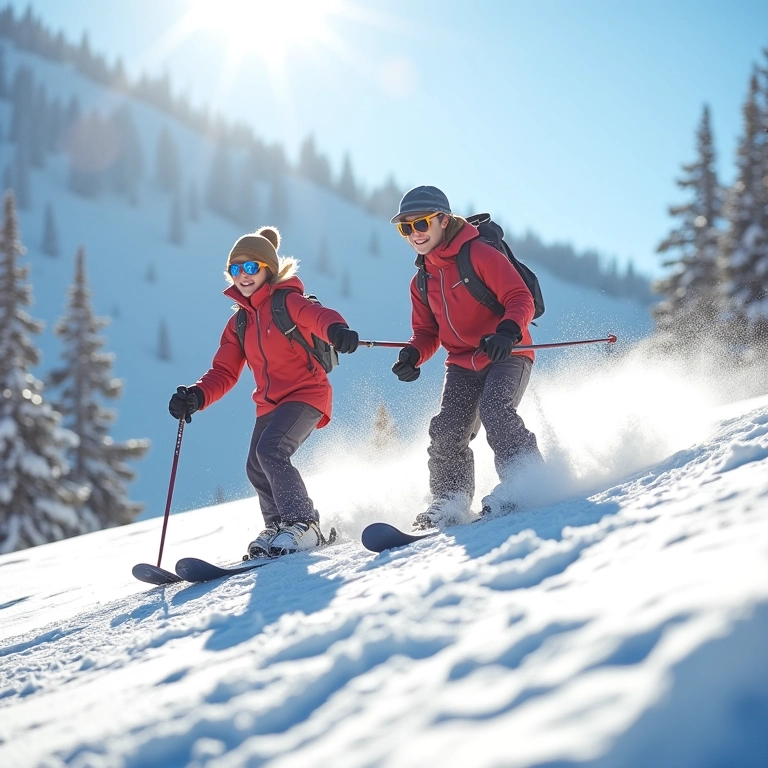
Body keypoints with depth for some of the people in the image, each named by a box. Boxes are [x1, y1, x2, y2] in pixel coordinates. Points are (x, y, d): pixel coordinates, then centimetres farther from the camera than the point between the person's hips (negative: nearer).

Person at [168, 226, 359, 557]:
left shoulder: (288, 301, -7)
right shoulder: (238, 324, 13)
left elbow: (318, 315, -29)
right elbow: (224, 372, 10)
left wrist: (336, 329, -54)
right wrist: (197, 396, -10)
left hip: (306, 393, -7)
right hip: (269, 403, 7)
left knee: (270, 450, -24)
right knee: (256, 468, 0)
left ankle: (302, 524, -15)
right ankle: (278, 525, 22)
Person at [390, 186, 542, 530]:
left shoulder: (480, 253, -11)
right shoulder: (422, 282, 11)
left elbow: (520, 298, -16)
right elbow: (427, 331, 18)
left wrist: (507, 333, -35)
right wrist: (413, 355, -5)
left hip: (506, 356, -6)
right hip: (462, 365, 6)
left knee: (493, 410, -30)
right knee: (446, 432, -8)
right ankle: (450, 503, 4)